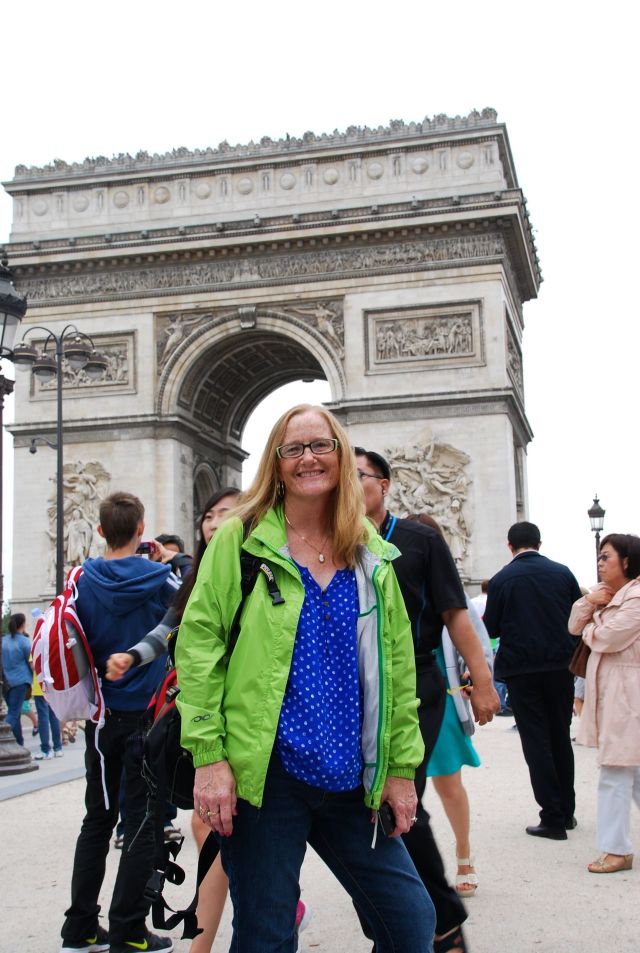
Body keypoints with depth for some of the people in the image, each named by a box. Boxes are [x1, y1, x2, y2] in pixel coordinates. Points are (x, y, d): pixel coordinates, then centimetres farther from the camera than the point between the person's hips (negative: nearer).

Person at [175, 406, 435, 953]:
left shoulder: (371, 555, 11)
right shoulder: (240, 539, 0)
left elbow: (397, 665, 12)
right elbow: (199, 643, -5)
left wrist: (401, 768, 7)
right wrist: (208, 755, -12)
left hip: (351, 781, 4)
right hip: (264, 774, -4)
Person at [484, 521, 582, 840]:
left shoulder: (501, 580, -6)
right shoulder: (562, 572, 0)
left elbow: (492, 629, -3)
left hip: (521, 669, -3)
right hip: (560, 665, 3)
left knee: (536, 742, 2)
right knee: (560, 738, 16)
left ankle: (553, 818, 1)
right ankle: (566, 811, 23)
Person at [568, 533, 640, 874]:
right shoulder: (606, 594, 15)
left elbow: (605, 638, -21)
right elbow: (575, 626, 11)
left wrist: (590, 630, 0)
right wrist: (588, 601, -5)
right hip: (608, 691, 10)